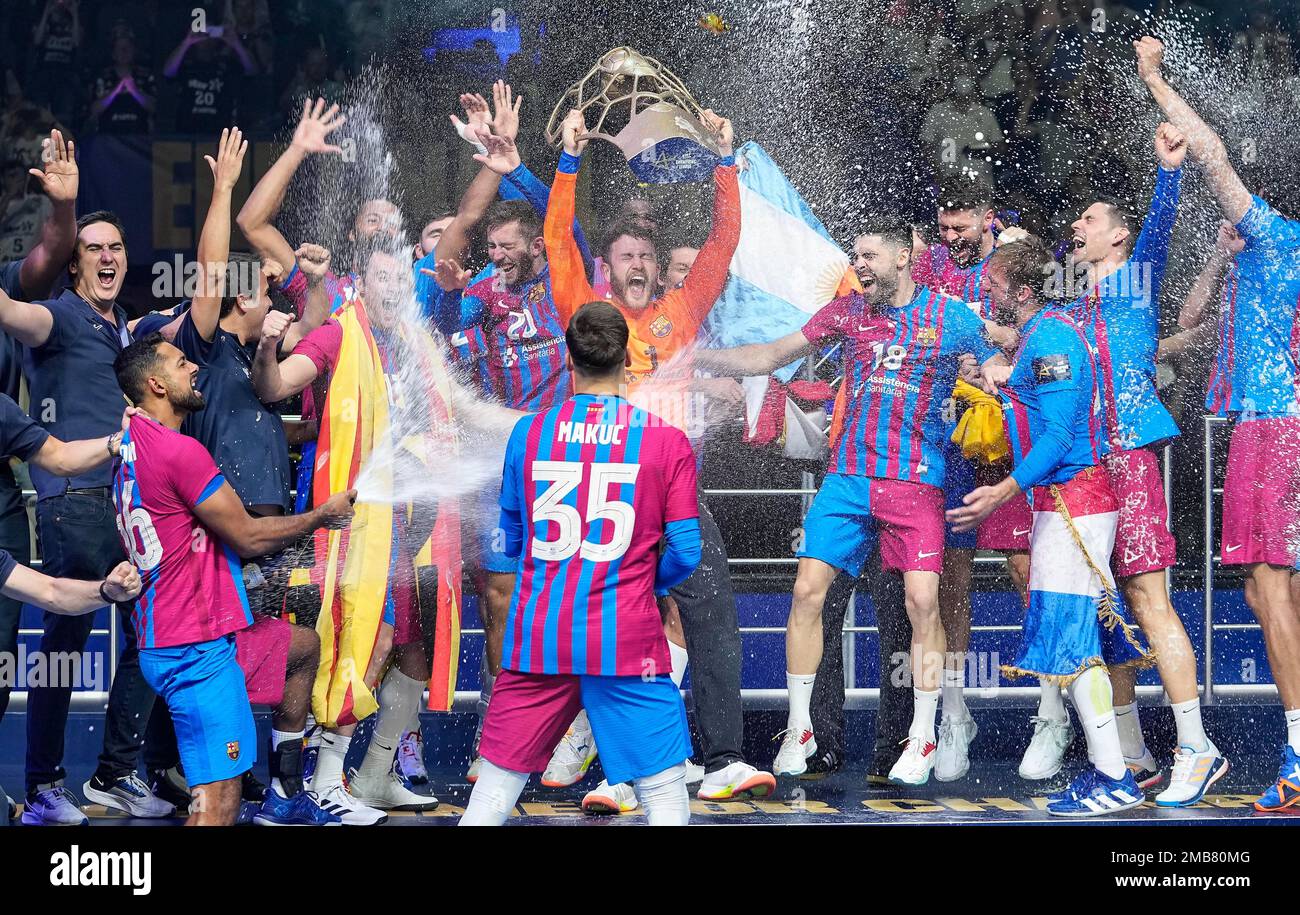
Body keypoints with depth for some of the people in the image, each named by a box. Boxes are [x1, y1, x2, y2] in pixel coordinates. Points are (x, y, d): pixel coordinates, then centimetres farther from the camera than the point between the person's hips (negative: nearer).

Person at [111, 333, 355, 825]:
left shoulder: (132, 445, 12)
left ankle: (286, 794, 32)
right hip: (198, 653, -10)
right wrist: (323, 514, 2)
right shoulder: (180, 451, -19)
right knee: (217, 806, -12)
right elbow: (248, 537, -14)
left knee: (303, 645, 30)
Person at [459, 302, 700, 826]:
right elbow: (685, 552, -1)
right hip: (627, 642, -2)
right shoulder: (666, 441, -2)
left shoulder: (528, 433, 4)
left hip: (538, 637, 3)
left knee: (496, 785, 12)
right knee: (665, 792, 2)